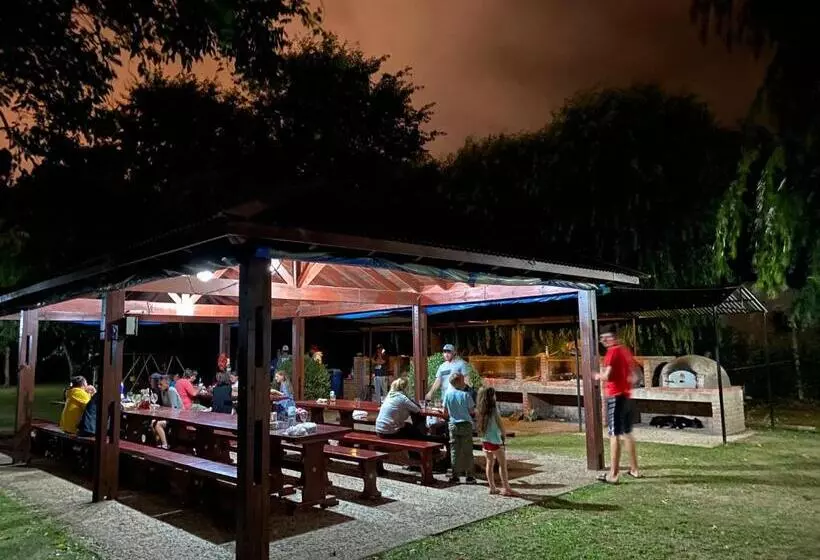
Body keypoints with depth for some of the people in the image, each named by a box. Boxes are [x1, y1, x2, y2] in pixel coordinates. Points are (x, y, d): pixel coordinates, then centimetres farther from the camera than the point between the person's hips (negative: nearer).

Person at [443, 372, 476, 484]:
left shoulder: (448, 394, -3)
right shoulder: (466, 395, -12)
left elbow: (445, 411, 2)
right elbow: (472, 411, -7)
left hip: (453, 425, 3)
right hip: (466, 424, -3)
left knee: (454, 451, 9)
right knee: (467, 451, 6)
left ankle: (455, 476, 12)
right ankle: (469, 476, 10)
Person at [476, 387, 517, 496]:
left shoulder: (480, 409, 1)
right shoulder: (494, 408, -15)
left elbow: (479, 426, 5)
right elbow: (499, 423, -8)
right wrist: (504, 436, 6)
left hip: (485, 440, 6)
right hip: (495, 440, -6)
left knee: (490, 463, 13)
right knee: (503, 464, 3)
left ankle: (492, 488, 16)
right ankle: (506, 488, 4)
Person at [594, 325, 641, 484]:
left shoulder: (612, 352, -14)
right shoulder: (626, 351, 13)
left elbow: (607, 376, -21)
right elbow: (633, 376, 17)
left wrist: (598, 376, -3)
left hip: (615, 397, -9)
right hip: (627, 396, 9)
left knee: (614, 435, -7)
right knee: (627, 433, 18)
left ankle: (613, 474, -5)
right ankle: (634, 469, 25)